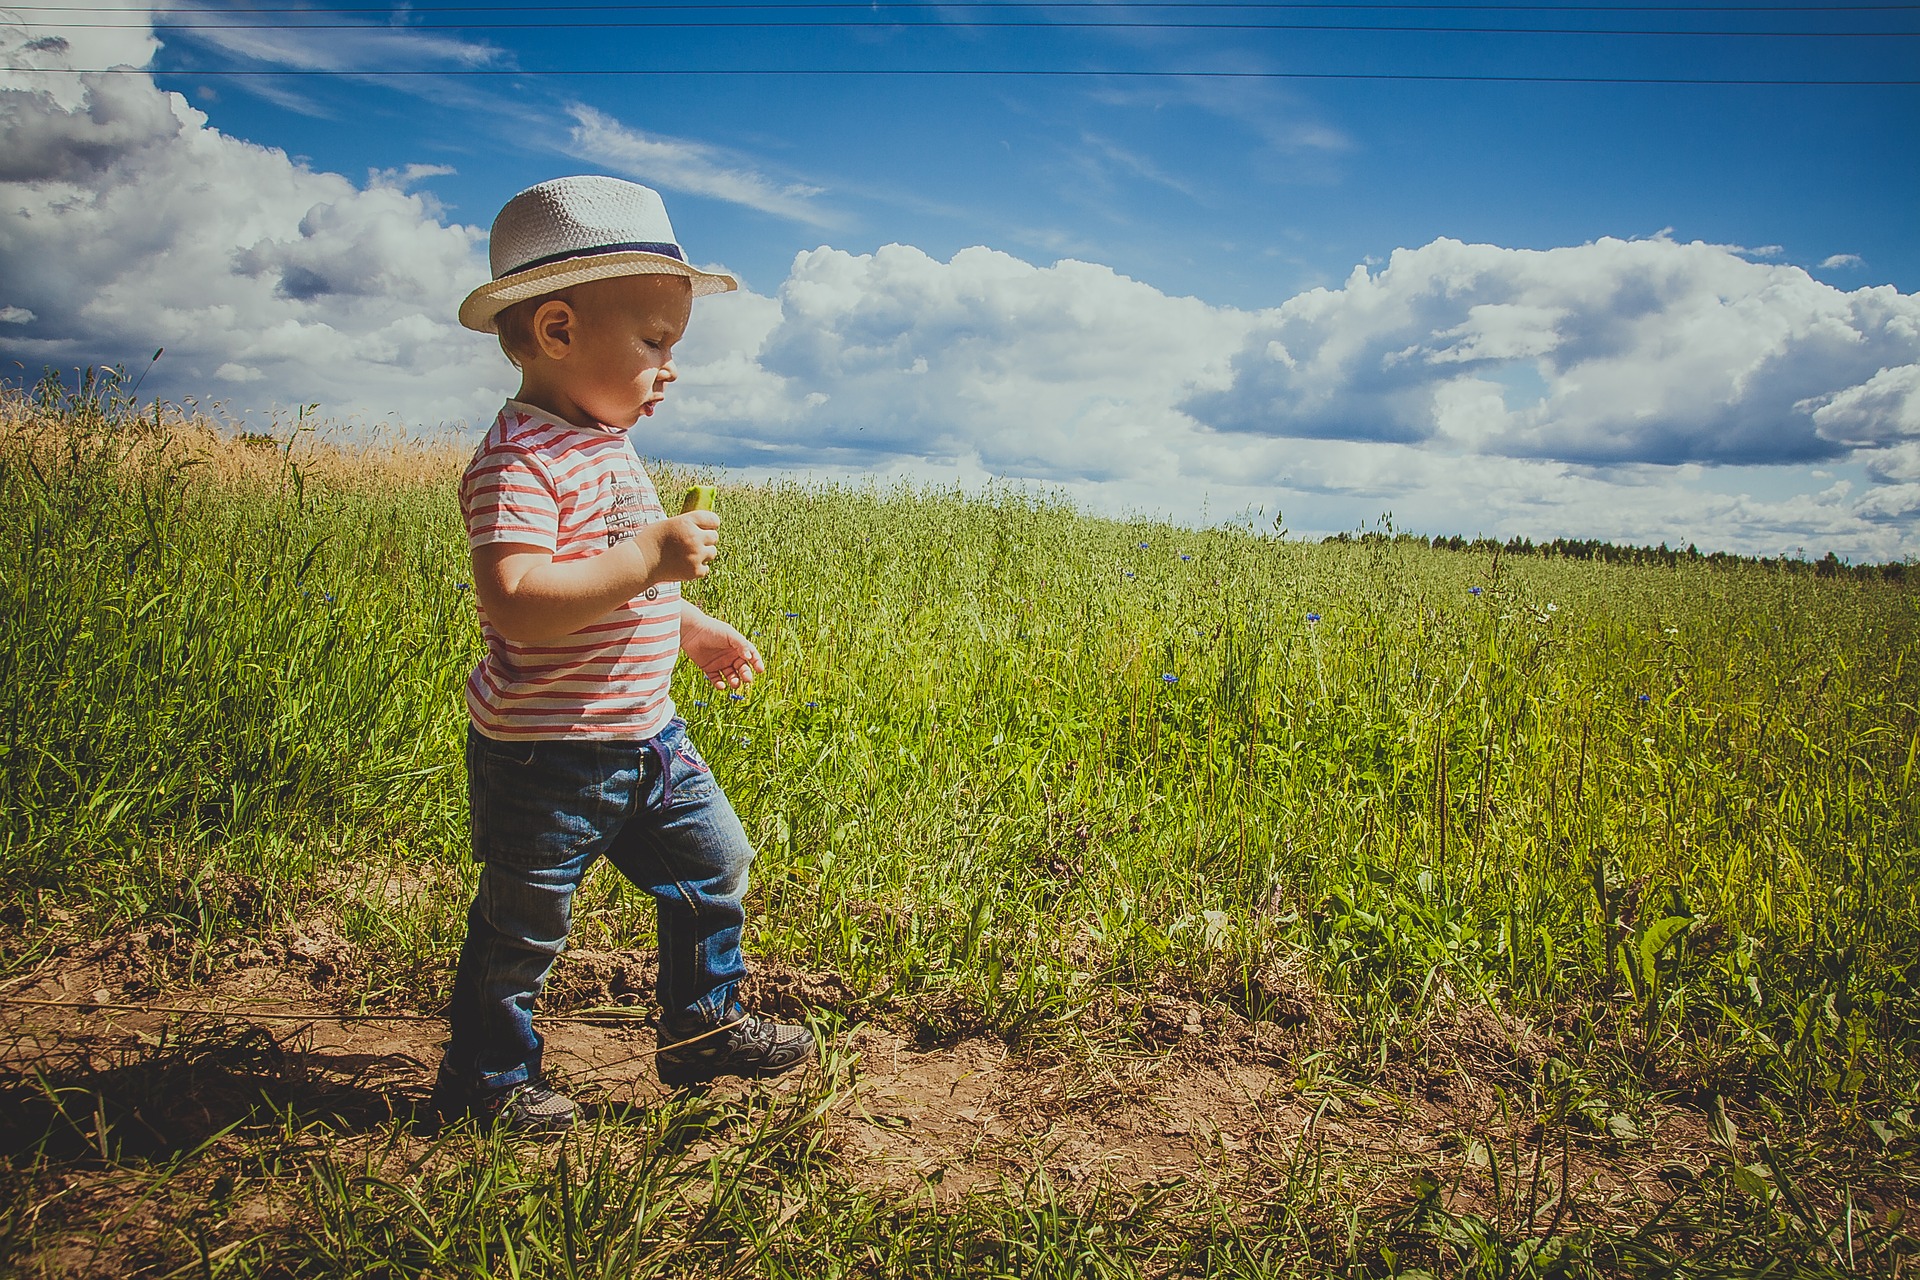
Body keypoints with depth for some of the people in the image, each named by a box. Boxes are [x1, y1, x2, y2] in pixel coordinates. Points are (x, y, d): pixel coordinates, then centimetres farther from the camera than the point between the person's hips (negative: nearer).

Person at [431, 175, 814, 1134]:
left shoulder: (604, 444, 10)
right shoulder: (520, 460, -22)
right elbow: (517, 603, -34)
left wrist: (694, 630, 19)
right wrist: (651, 556, -33)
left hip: (645, 738, 9)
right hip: (546, 756, -9)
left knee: (713, 864, 16)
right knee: (521, 926, 8)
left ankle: (701, 1027, 33)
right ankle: (487, 1076, 30)